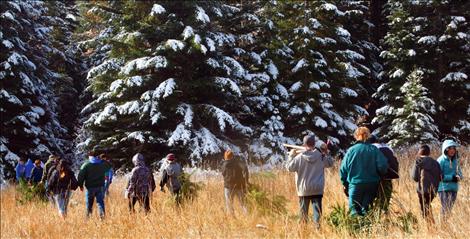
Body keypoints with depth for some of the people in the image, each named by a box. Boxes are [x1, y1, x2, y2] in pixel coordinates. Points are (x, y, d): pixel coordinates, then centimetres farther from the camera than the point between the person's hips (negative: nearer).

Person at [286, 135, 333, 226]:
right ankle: (317, 226, -9)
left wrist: (291, 155, 9)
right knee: (317, 210, 0)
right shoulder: (321, 155, -4)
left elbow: (289, 167, -2)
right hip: (317, 190, 1)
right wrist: (326, 152, 20)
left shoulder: (299, 157, -10)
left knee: (304, 212, 9)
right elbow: (330, 163, 12)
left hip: (303, 190, 0)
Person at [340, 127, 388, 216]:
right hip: (371, 184, 1)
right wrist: (379, 175, 13)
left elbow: (343, 169, 1)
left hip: (355, 185, -1)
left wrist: (345, 184, 13)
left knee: (355, 210, 1)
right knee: (366, 209, 10)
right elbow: (383, 166, -8)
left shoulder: (351, 150, -2)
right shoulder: (374, 149, -2)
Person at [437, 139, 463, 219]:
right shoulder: (441, 160, -8)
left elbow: (459, 173, 17)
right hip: (444, 188, -6)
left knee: (450, 209, 8)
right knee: (445, 208, -10)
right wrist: (451, 178, -19)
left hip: (454, 188, 6)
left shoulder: (455, 160, 11)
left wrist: (458, 177, -7)